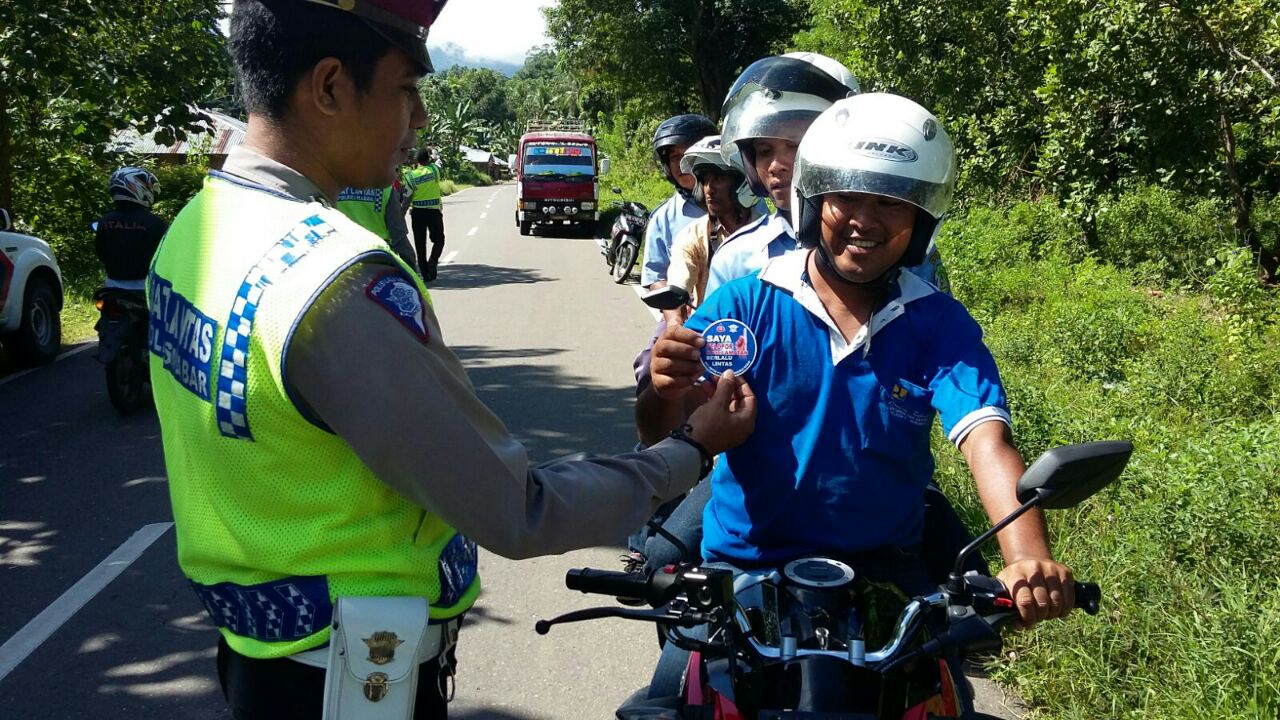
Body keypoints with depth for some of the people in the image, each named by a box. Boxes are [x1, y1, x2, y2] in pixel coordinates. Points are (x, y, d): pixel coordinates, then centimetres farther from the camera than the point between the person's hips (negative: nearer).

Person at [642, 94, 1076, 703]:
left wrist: (1028, 557, -35)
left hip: (885, 569, 1)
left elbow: (986, 440, -16)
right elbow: (665, 435, -11)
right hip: (745, 564, -1)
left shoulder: (941, 325, -2)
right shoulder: (745, 304, -4)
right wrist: (667, 392, -36)